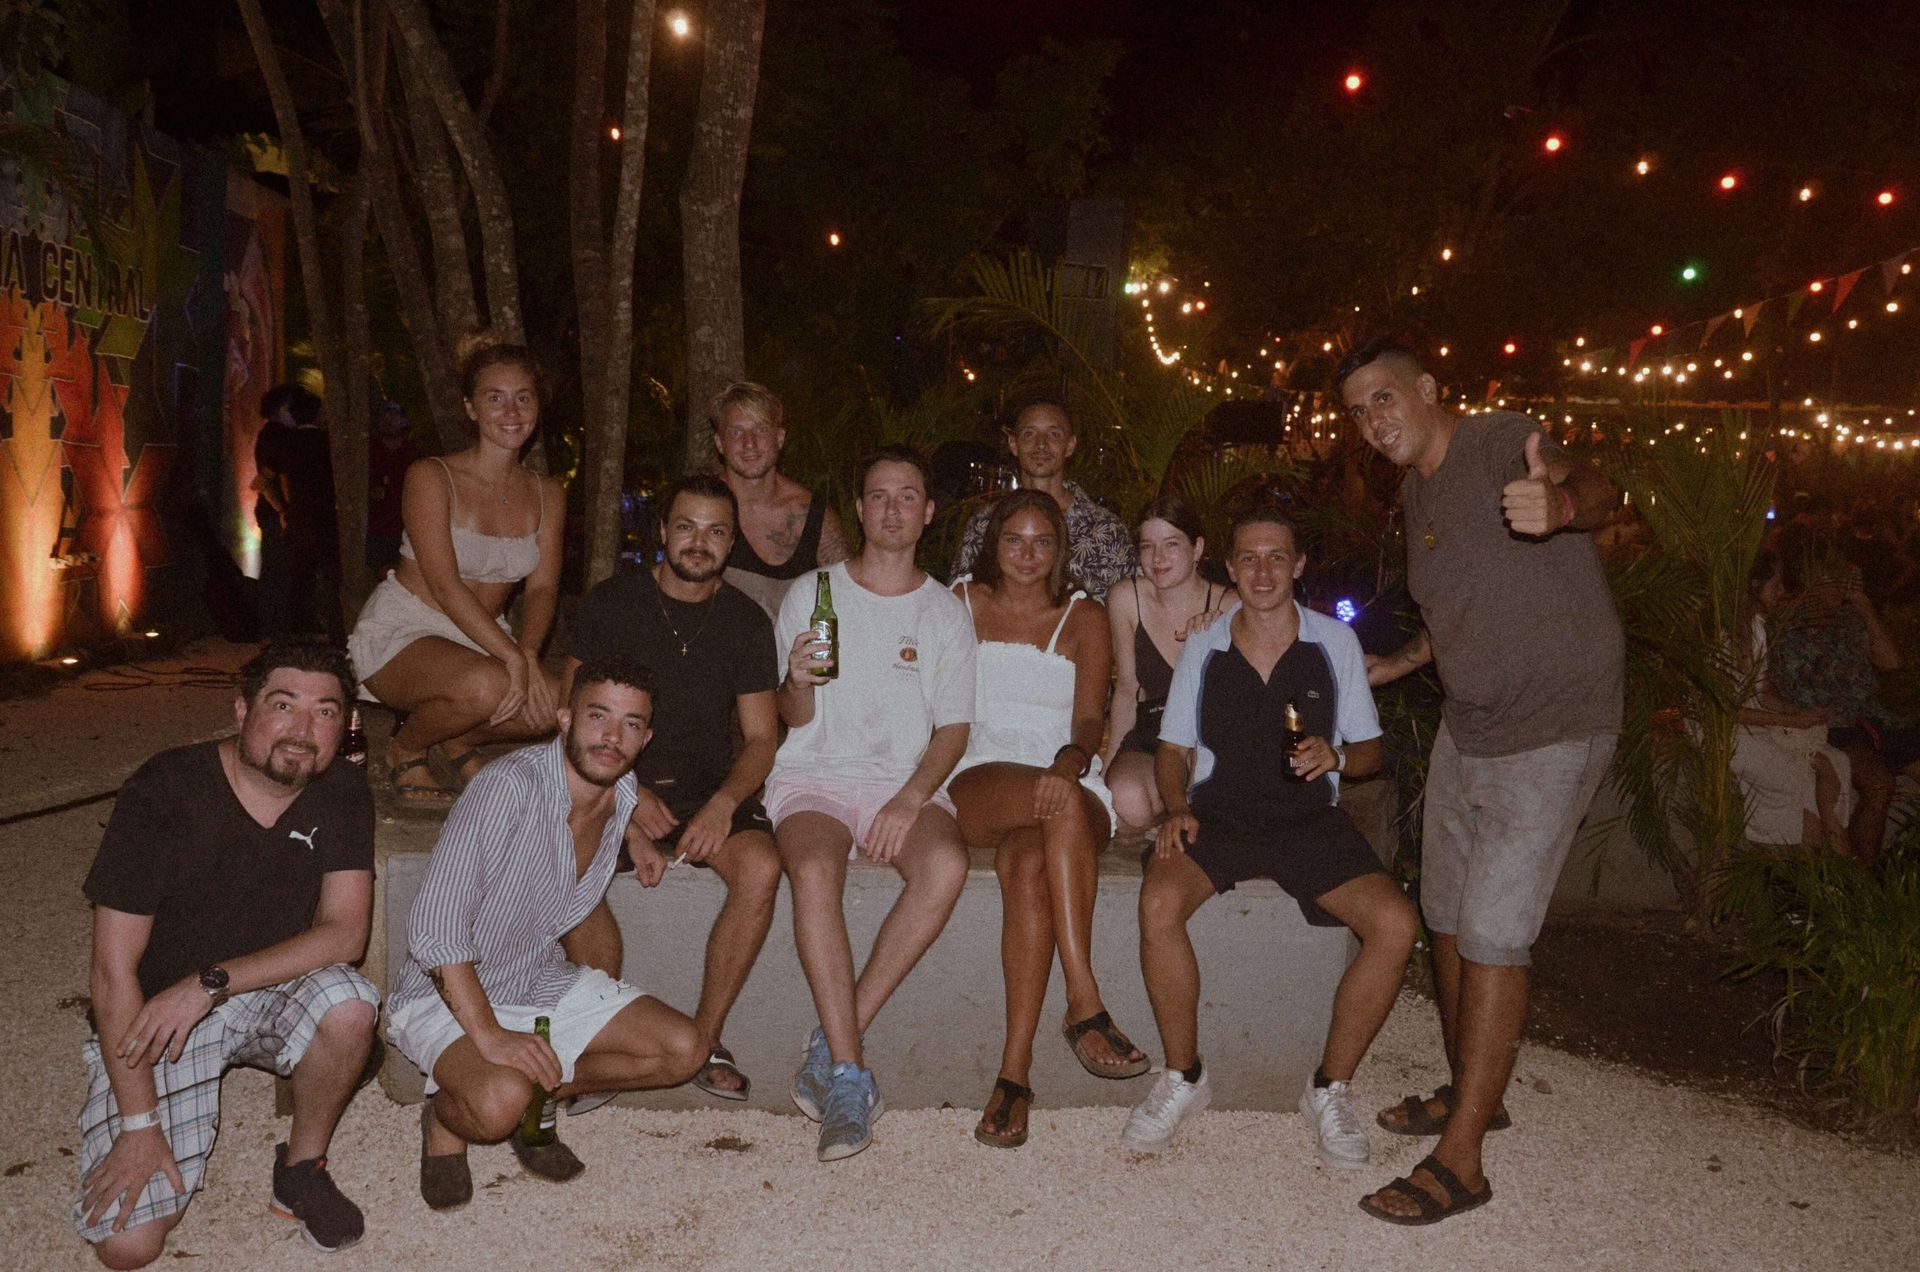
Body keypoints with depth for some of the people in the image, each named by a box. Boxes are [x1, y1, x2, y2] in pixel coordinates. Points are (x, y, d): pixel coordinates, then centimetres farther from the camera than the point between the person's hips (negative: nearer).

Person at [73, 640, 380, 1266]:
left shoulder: (342, 793, -9)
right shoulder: (163, 792, -19)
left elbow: (345, 932, -15)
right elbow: (114, 969, -18)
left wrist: (210, 982, -26)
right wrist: (139, 1124, -19)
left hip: (273, 993, 3)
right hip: (152, 1017, -2)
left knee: (348, 1002, -32)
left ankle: (302, 1168, -5)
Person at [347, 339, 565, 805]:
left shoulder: (547, 495, 4)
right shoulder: (431, 478, -12)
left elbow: (542, 588, -3)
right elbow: (444, 585, -21)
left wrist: (528, 653, -25)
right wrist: (512, 658, -31)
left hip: (484, 639, 5)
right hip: (400, 634, -5)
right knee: (487, 686, -36)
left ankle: (461, 741, 9)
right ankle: (406, 749, -3)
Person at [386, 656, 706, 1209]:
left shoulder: (622, 794, -2)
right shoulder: (510, 785, -25)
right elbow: (434, 926, -30)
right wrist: (490, 1035, -31)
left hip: (544, 980, 7)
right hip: (448, 996, -7)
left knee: (683, 1050, -6)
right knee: (501, 1103, -34)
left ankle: (534, 1100, 8)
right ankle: (447, 1117, 2)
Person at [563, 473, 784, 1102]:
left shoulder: (746, 620, 7)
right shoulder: (611, 602, 2)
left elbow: (761, 737, 6)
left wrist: (725, 802, -14)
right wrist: (629, 797, -14)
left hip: (712, 791, 1)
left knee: (761, 868, -28)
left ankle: (704, 1040, -12)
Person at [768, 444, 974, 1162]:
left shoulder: (946, 612, 12)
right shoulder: (811, 596, 11)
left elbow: (953, 730, 6)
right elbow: (794, 719, 9)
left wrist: (909, 801, -12)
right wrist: (798, 682, -16)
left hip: (908, 782, 1)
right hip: (815, 777, -1)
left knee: (946, 864, -32)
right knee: (814, 871, -34)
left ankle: (832, 1046, -24)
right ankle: (849, 1073, -29)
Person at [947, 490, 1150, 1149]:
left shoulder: (1084, 616, 14)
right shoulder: (962, 603, 16)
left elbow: (1090, 717, 1)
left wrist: (1072, 760, -24)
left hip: (1065, 786, 1)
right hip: (979, 784, 0)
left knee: (1028, 860, -37)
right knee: (1060, 806, -37)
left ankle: (1014, 1071, -38)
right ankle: (1086, 1003, -40)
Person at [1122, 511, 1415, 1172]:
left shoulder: (1336, 643, 6)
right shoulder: (1203, 649, 8)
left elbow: (1369, 751, 11)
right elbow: (1174, 749, 14)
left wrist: (1336, 758, -12)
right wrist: (1177, 807, -6)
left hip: (1309, 819, 0)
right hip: (1217, 814, 0)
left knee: (1395, 923, -25)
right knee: (1159, 903, -31)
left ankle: (1330, 1088, -3)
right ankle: (1183, 1078, -9)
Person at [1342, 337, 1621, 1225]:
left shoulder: (1501, 441, -17)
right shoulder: (1416, 491, 9)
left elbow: (1592, 486, -40)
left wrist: (1562, 502, -62)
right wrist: (1402, 664, 23)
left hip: (1552, 728, -9)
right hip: (1465, 724, 9)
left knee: (1492, 935, -9)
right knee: (1447, 919, 16)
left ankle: (1459, 1162, 0)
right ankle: (1472, 1093, 35)